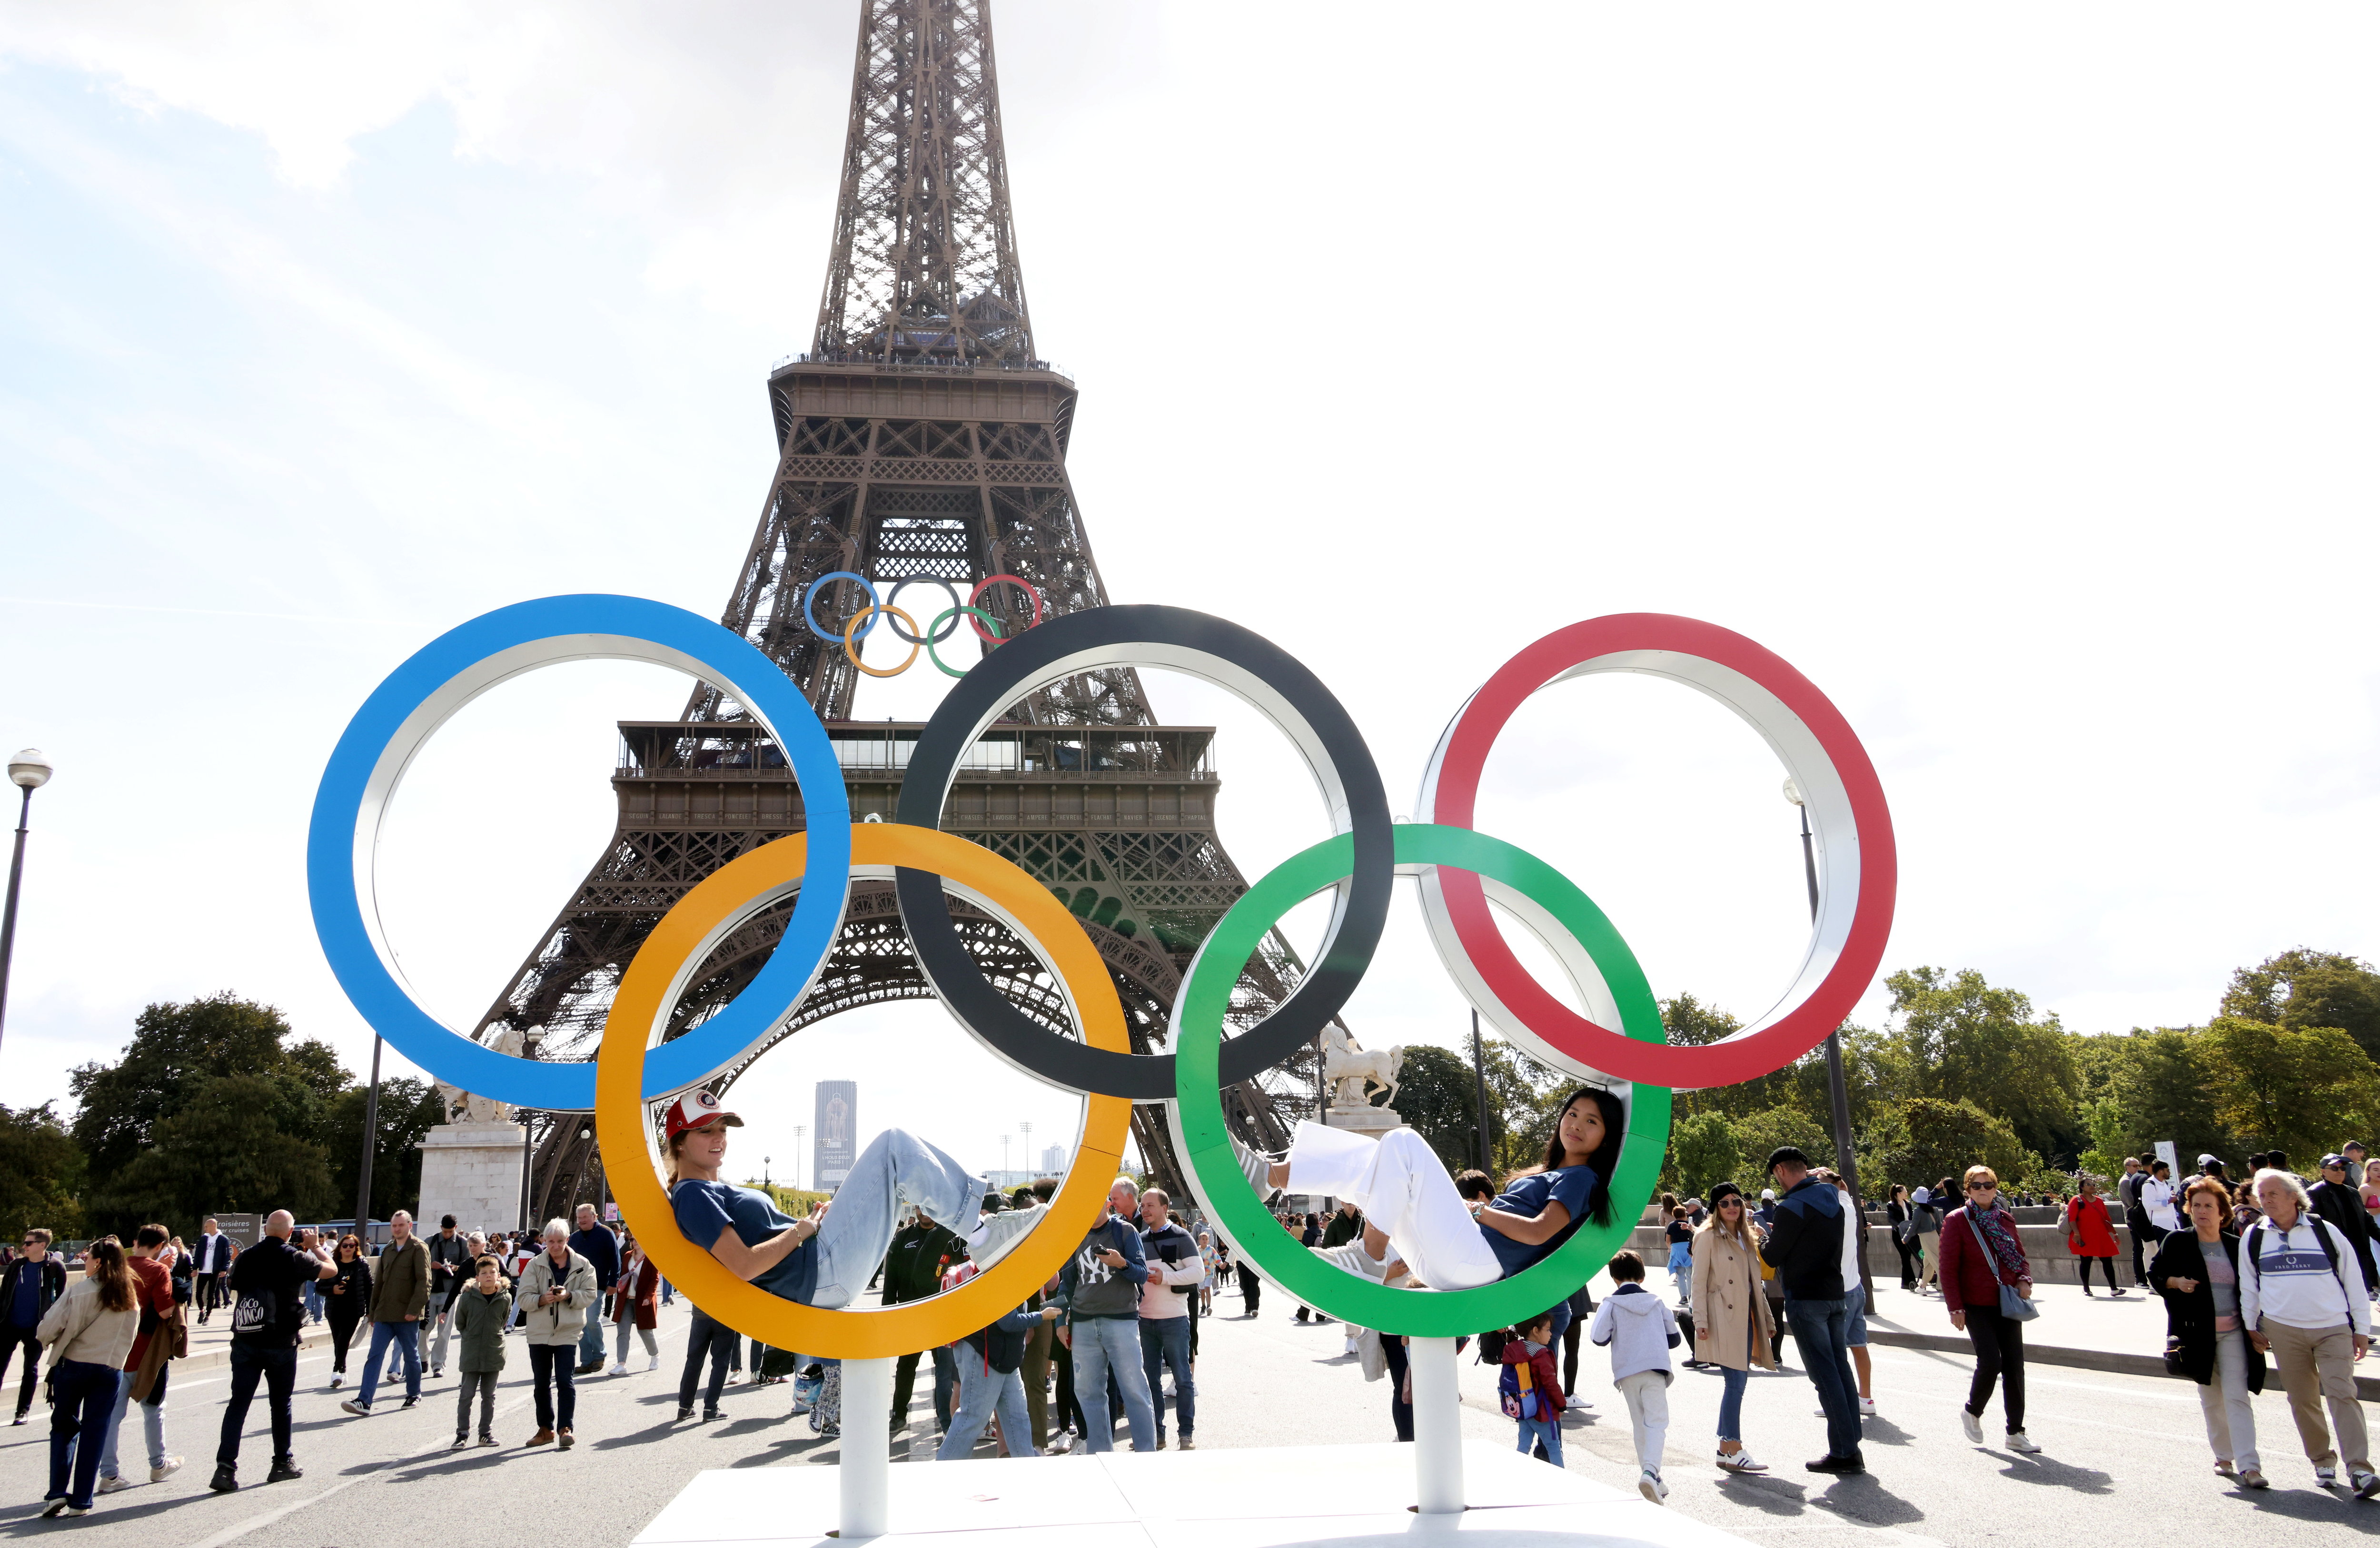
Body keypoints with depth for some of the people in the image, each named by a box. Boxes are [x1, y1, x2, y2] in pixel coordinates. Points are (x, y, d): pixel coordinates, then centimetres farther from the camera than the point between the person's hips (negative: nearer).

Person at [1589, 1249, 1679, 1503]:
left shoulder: (1611, 1304, 0)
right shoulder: (1657, 1302, 9)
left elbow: (1599, 1338, -9)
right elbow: (1674, 1338, 15)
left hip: (1626, 1371, 0)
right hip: (1656, 1368, 0)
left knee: (1639, 1424, 13)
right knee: (1656, 1421, -5)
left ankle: (1650, 1476, 14)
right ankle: (1650, 1470, -26)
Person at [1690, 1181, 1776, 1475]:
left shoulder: (1745, 1237, 18)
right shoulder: (1708, 1236, -4)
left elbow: (1755, 1282, 20)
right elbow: (1699, 1282, -8)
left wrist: (1768, 1319, 17)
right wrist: (1701, 1322, -14)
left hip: (1746, 1316, 7)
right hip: (1723, 1317, -7)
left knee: (1737, 1381, 8)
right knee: (1735, 1382, -10)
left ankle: (1726, 1444, 17)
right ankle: (1733, 1452, -7)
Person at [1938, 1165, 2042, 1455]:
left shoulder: (2006, 1219, 9)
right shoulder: (1957, 1221, -5)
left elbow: (2021, 1258, 18)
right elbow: (1949, 1268, -7)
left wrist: (2024, 1280, -3)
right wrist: (1955, 1308, -12)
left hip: (2008, 1304, 5)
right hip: (1977, 1306, -5)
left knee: (2014, 1366, 4)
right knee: (1990, 1361, -14)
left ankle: (2016, 1433, 14)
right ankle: (1972, 1412, 12)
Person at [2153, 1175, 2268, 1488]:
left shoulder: (2236, 1247, 4)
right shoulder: (2177, 1242, 1)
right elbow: (2155, 1275, 6)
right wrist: (2176, 1282, -14)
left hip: (2232, 1333, 0)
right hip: (2197, 1333, 1)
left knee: (2237, 1396, -10)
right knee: (2211, 1399, 10)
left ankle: (2248, 1465, -13)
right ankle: (2224, 1457, 23)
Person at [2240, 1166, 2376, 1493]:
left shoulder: (2326, 1232, 0)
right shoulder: (2253, 1238, 5)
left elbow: (2354, 1280, 4)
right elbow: (2248, 1285, 14)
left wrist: (2362, 1329, 4)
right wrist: (2251, 1326, 12)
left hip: (2334, 1328, -2)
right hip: (2284, 1330, 2)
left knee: (2342, 1393, -11)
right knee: (2302, 1399, 4)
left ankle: (2359, 1469, -11)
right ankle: (2322, 1462, 18)